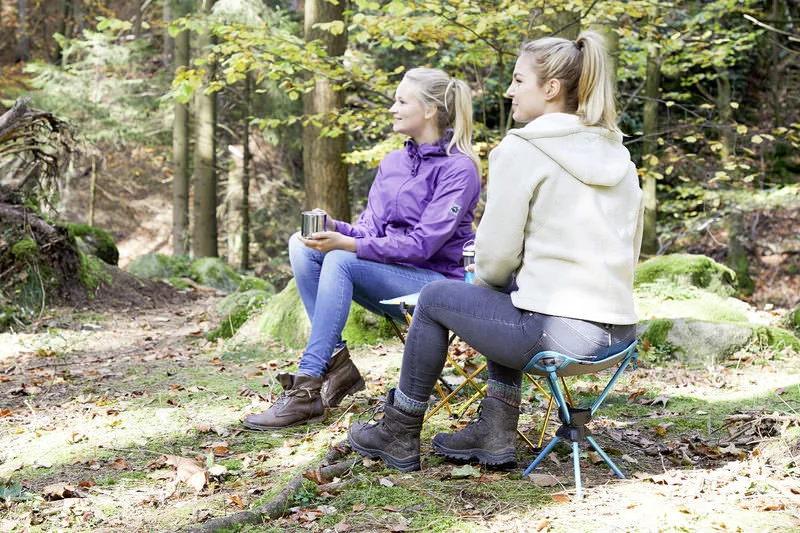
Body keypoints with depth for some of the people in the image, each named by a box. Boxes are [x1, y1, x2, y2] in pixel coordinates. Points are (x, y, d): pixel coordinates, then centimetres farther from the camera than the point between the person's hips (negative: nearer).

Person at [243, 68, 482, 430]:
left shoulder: (458, 168, -11)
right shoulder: (392, 163, 13)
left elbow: (422, 244, -19)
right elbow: (370, 230, 10)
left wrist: (348, 245, -26)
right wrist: (333, 229, -12)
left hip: (439, 283, -8)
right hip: (391, 280, 8)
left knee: (341, 261, -30)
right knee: (302, 246, -12)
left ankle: (306, 389, -30)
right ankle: (336, 361, -16)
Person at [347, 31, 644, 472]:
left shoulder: (522, 149, -9)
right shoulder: (616, 152, 12)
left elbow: (496, 254, -11)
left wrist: (488, 281, 13)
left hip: (560, 330, -8)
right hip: (620, 330, 8)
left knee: (435, 298, 15)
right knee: (508, 297, 34)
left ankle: (398, 435, 27)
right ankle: (495, 431, 29)